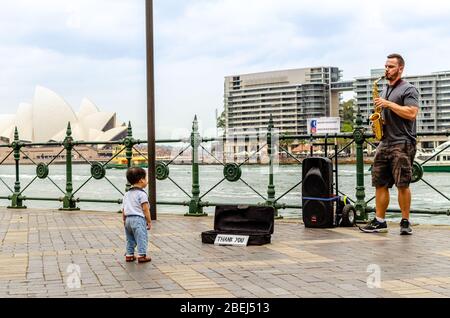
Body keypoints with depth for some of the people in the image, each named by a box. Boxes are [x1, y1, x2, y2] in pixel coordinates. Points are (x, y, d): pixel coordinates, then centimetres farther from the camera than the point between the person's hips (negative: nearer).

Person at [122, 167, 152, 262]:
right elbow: (145, 209, -13)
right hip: (138, 219, -8)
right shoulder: (142, 194, -10)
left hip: (128, 219, 8)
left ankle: (129, 255, 19)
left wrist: (124, 220, 23)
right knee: (141, 238, -3)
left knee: (130, 239, 16)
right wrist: (149, 221, -6)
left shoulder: (127, 194, 13)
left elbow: (123, 209, 15)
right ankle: (141, 255, -6)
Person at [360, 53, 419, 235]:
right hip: (385, 143, 8)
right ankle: (379, 221, 9)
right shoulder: (385, 91, 20)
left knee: (402, 184, -8)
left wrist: (388, 104, -15)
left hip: (402, 143, -8)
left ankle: (405, 222, 1)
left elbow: (411, 113, -18)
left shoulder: (408, 89, -4)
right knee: (380, 183, 4)